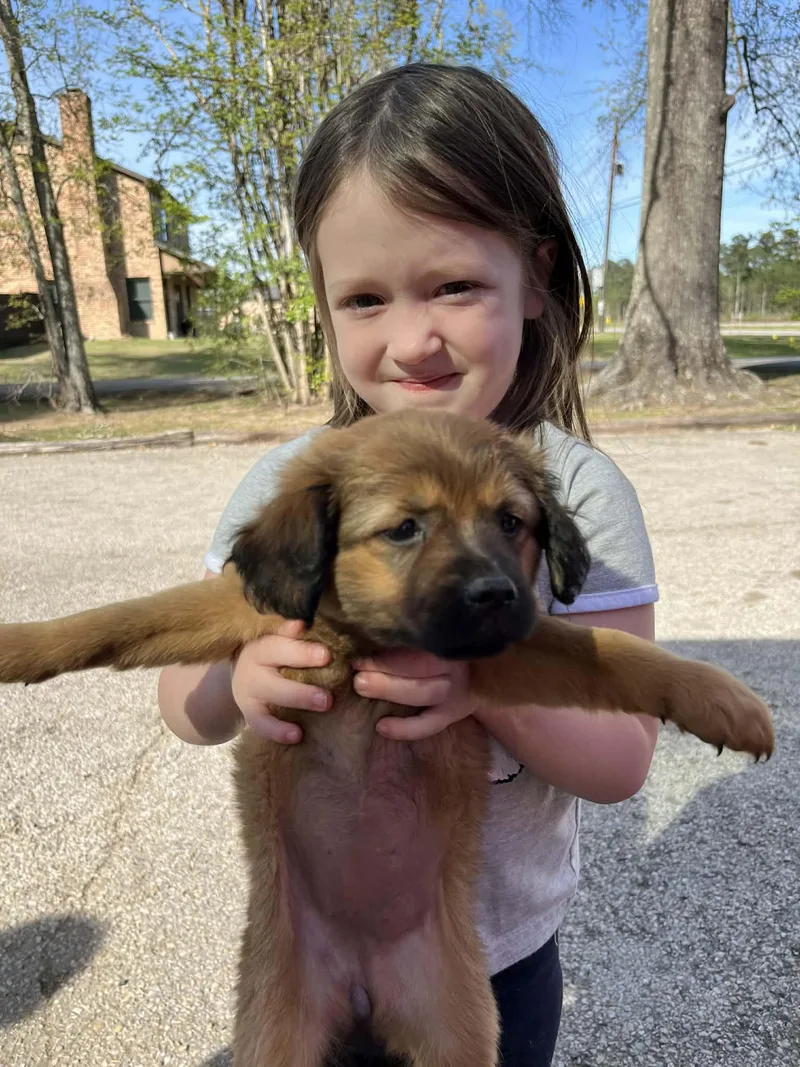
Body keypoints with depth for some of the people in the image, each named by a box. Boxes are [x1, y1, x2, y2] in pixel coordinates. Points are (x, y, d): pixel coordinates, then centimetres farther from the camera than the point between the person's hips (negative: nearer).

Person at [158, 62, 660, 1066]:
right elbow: (183, 702, -7)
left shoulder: (579, 492, -18)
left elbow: (622, 760, -16)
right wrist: (237, 683, -30)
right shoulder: (285, 482, -13)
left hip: (504, 952, -1)